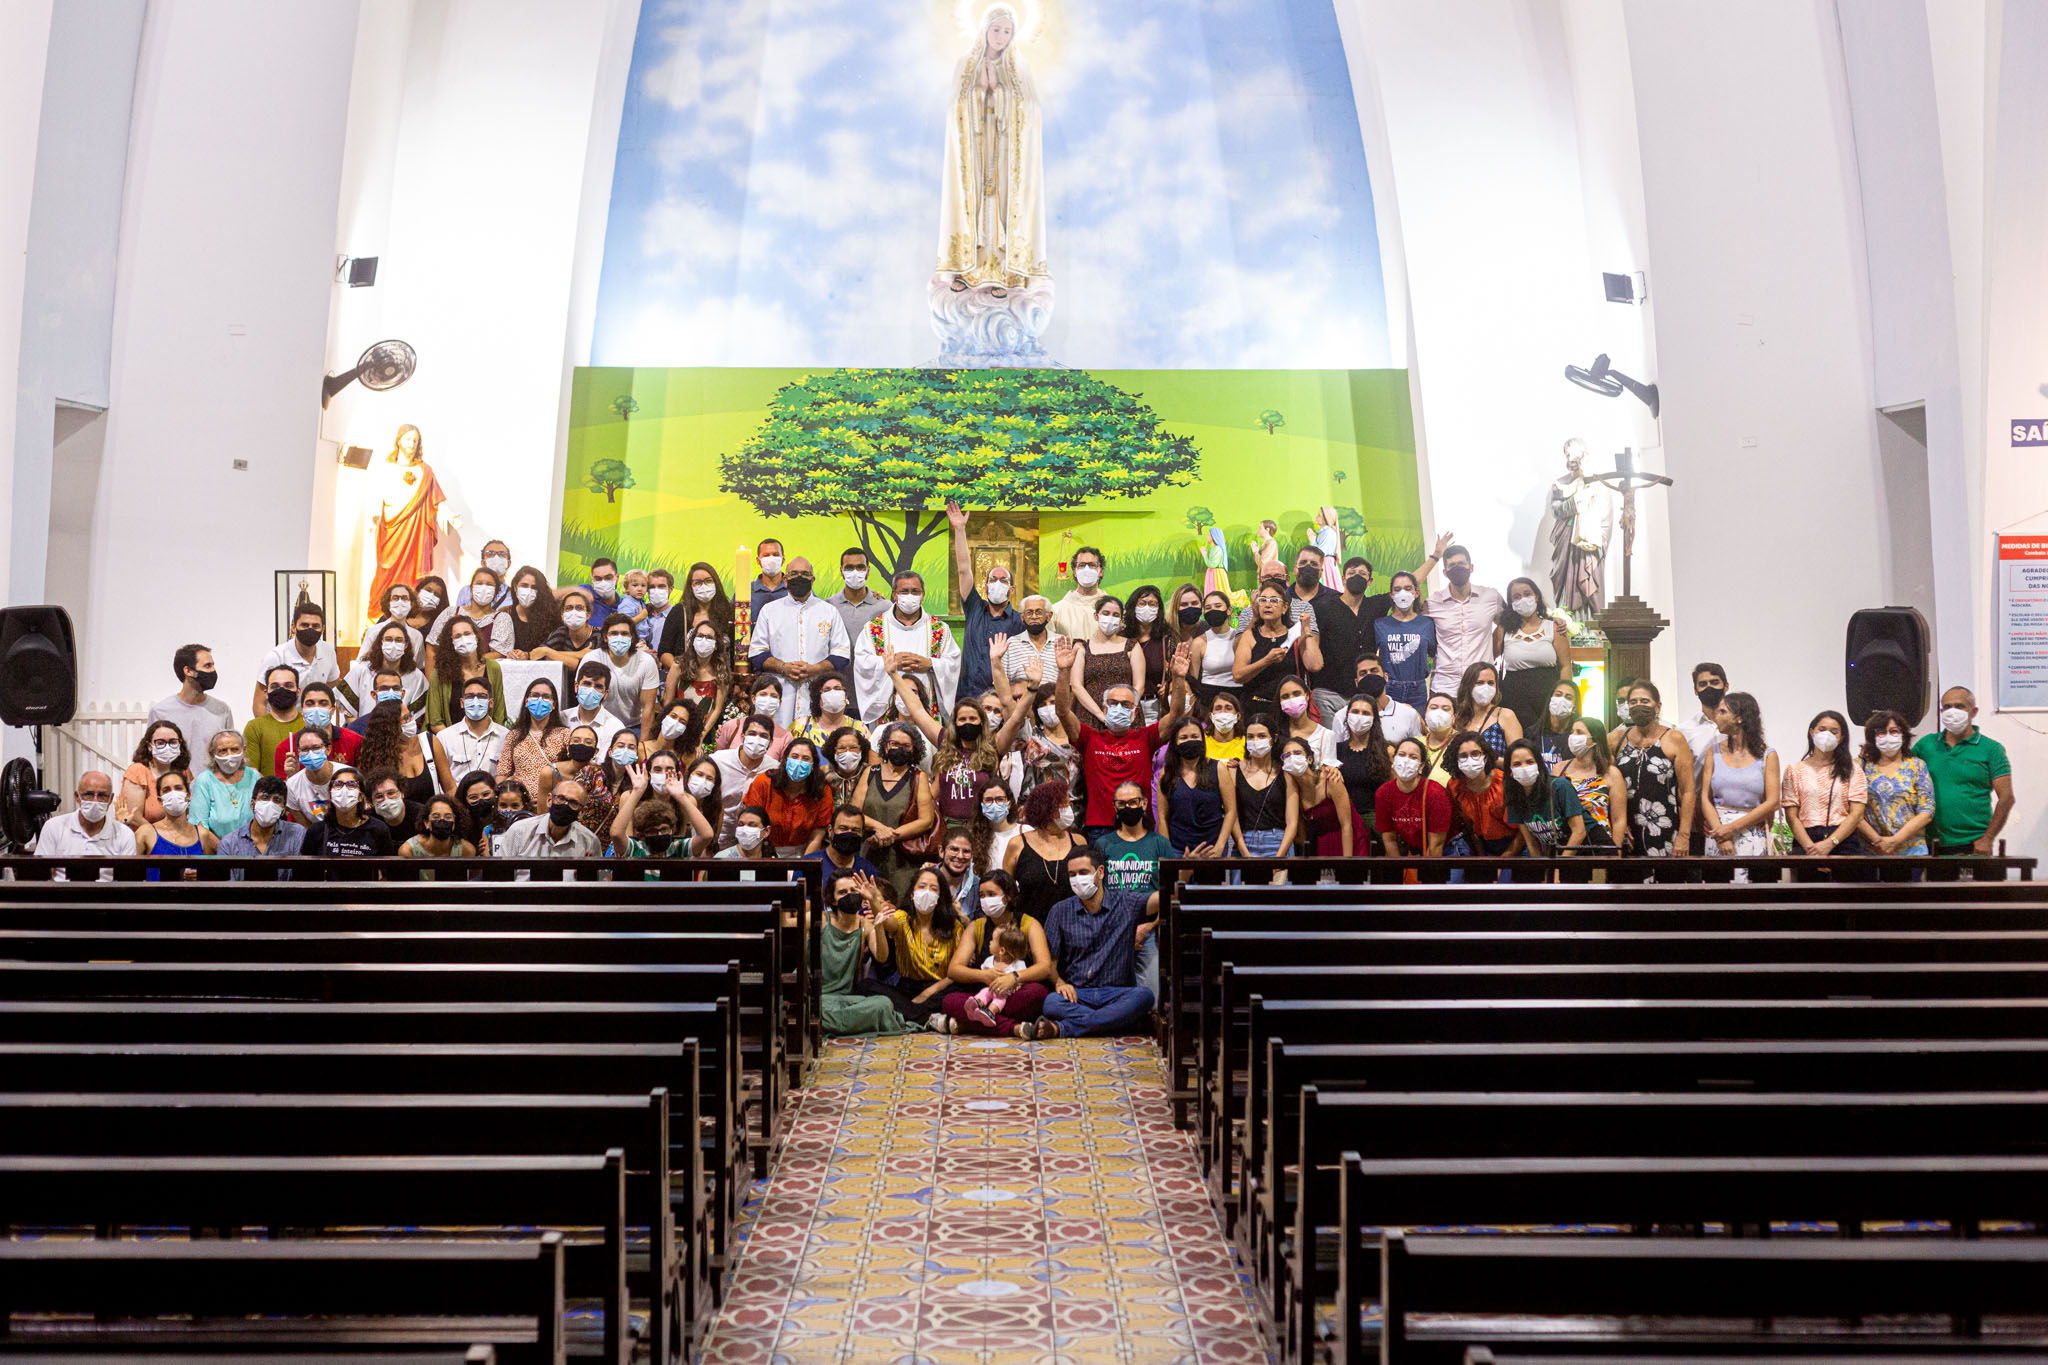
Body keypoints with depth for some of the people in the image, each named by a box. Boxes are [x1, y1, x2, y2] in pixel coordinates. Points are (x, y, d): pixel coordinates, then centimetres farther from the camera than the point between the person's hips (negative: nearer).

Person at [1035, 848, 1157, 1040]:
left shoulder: (1125, 905, 9)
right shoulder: (1060, 912, 11)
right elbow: (1049, 960, 8)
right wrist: (1059, 983, -13)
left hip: (1116, 995, 1)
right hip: (1076, 994, -1)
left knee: (1143, 996, -34)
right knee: (1052, 1003, -33)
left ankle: (1061, 1028, -34)